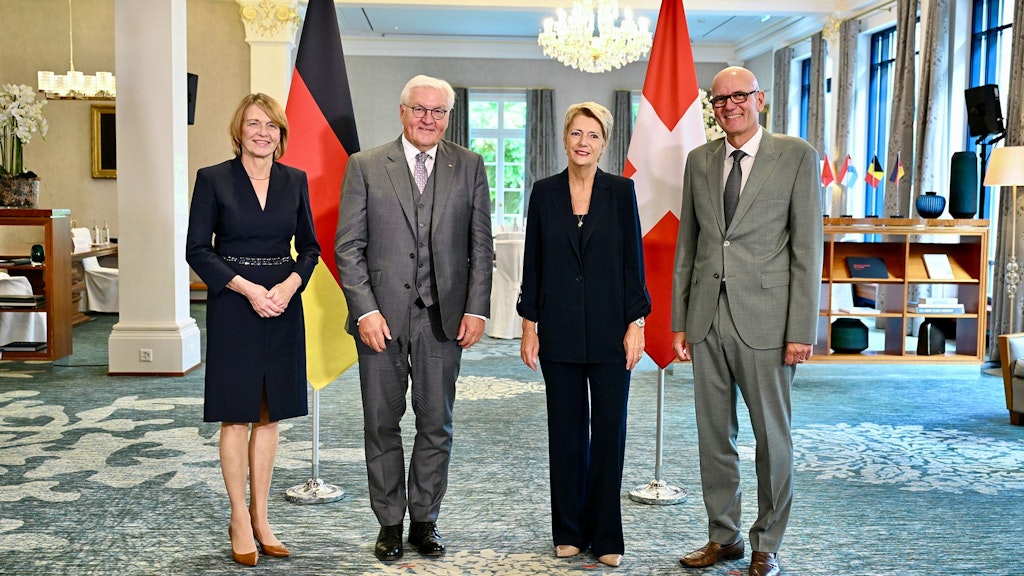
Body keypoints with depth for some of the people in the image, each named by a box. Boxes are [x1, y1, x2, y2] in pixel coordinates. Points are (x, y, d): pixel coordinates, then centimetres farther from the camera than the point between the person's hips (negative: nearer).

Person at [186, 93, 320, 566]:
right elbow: (197, 249, -5)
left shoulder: (295, 181, 7)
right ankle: (239, 521, 16)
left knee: (270, 416, 9)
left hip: (283, 307, 3)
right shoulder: (213, 179, -3)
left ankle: (261, 518, 20)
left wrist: (290, 285, -9)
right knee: (236, 416, 2)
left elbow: (310, 247, 10)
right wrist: (248, 288, -15)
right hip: (233, 306, -3)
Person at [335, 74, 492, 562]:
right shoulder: (365, 166, 2)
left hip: (443, 318, 1)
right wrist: (365, 310, -10)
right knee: (382, 424, 8)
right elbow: (348, 246, -1)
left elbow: (481, 245, 6)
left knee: (436, 425, 8)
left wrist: (476, 308, -2)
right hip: (381, 316, -1)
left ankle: (425, 521, 23)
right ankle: (389, 523, 23)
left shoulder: (469, 166, 7)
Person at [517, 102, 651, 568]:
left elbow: (633, 260, 0)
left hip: (609, 329, -1)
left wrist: (635, 324, -6)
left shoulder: (620, 191, 1)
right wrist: (529, 326, 0)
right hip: (559, 330, 1)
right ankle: (569, 531, 22)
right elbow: (533, 263, 4)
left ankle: (606, 535, 14)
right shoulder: (545, 192, 4)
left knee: (609, 428, 2)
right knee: (566, 429, 8)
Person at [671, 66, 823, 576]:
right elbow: (686, 244, 12)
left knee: (772, 437, 6)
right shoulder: (699, 160, 11)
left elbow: (807, 247, -5)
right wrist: (679, 320, 8)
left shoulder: (796, 156, -1)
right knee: (713, 436, 11)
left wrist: (802, 329, -11)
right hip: (707, 318, 4)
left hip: (764, 319, -4)